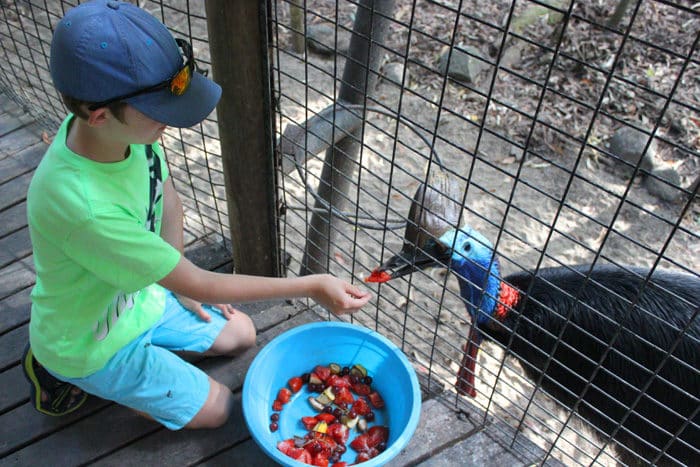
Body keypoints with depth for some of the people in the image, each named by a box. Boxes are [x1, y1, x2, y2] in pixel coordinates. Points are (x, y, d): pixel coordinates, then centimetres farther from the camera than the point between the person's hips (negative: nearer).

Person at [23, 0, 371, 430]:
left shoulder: (125, 127, -22)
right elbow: (198, 284, -34)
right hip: (89, 342, -6)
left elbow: (169, 203, -1)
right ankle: (69, 374, 12)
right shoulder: (82, 205, -43)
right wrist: (310, 287, -30)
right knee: (216, 407, 5)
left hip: (136, 296, 6)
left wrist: (180, 280, 0)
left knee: (241, 335, 17)